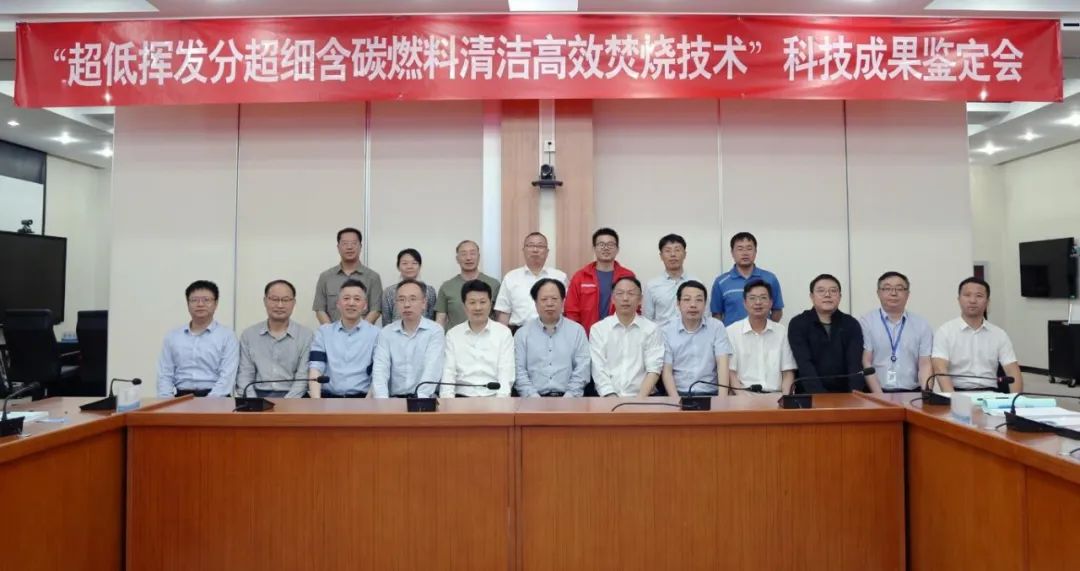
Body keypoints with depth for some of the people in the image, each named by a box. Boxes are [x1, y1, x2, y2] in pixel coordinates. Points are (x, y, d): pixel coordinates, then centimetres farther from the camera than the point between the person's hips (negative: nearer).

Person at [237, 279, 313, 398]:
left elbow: (303, 378, -3)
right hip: (258, 394, 2)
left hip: (291, 397, -2)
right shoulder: (248, 335, 12)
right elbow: (244, 375, 7)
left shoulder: (307, 336, 3)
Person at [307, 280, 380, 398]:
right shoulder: (323, 331, 13)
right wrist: (316, 400, -14)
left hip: (361, 398, -1)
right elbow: (315, 367, 2)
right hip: (328, 397, 2)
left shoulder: (376, 334, 6)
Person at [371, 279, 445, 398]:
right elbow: (380, 369, -2)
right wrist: (383, 401, -19)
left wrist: (420, 400, -27)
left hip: (425, 399, -2)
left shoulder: (435, 331, 0)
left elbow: (432, 370, -12)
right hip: (395, 398, 3)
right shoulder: (386, 333, 9)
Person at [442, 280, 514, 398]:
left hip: (493, 398, -1)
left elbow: (506, 372, -2)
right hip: (461, 398, 1)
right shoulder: (452, 334, 10)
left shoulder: (503, 332, 6)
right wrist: (448, 404, -14)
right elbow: (448, 372, 3)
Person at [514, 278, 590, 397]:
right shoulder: (522, 333, 10)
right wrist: (533, 397, -10)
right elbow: (519, 371, 3)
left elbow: (582, 370, 4)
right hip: (535, 397, -1)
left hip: (567, 397, 1)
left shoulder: (577, 331, 11)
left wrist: (568, 397, -9)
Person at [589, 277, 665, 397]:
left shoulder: (652, 329, 6)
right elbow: (598, 369, -1)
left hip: (642, 397, 0)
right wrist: (612, 398, -13)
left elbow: (654, 370, -1)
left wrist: (639, 400, -14)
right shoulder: (598, 329, 6)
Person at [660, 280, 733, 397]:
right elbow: (667, 371, -1)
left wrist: (722, 396, -18)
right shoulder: (666, 331, 2)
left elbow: (722, 364, -4)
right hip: (680, 394, -1)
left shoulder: (717, 327, 4)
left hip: (710, 393, 1)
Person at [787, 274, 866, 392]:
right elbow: (805, 364, -12)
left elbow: (855, 362, -5)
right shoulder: (798, 324, -2)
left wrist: (856, 392, -22)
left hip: (844, 392, 3)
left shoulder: (851, 324, 7)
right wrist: (820, 395, -25)